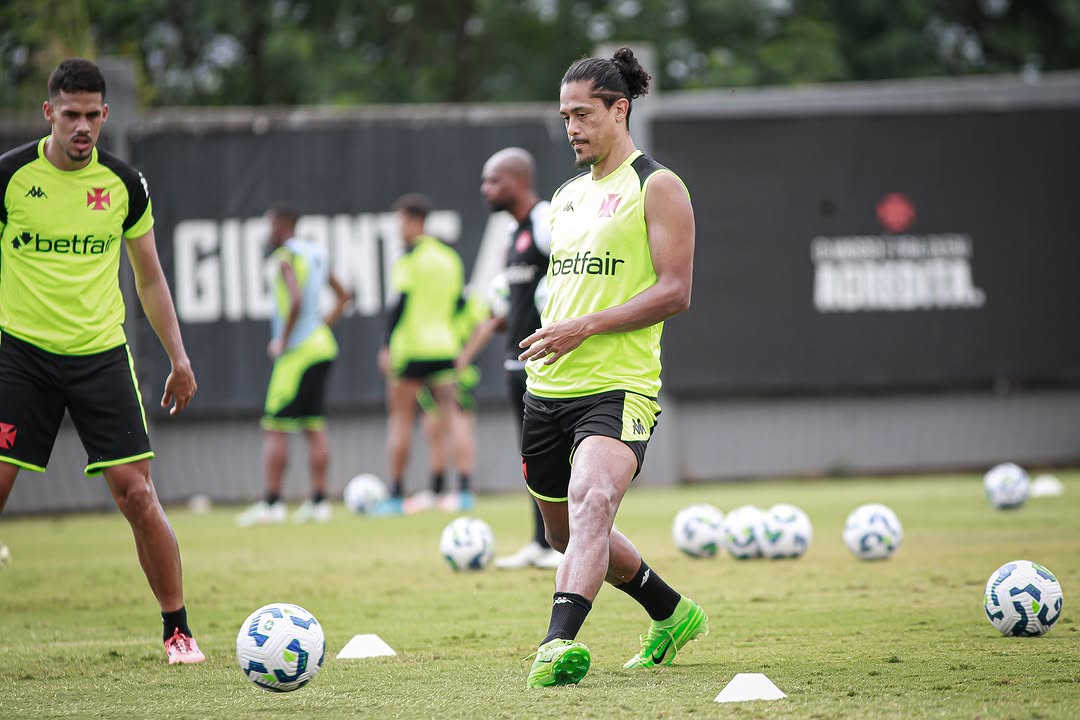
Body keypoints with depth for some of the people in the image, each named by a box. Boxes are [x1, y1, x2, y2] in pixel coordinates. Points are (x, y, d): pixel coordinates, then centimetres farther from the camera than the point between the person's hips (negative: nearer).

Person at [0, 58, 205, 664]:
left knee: (137, 495, -6)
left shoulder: (124, 184, 2)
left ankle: (179, 631, 6)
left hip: (102, 356, 1)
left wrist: (179, 358, 8)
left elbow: (150, 278, 13)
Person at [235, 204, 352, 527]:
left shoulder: (285, 258, -12)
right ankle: (319, 502, 8)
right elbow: (343, 296, 22)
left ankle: (271, 503, -8)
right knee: (314, 427, 10)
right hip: (322, 346, 9)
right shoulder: (316, 253, 14)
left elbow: (296, 300, -26)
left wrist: (283, 341, -15)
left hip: (297, 352, -9)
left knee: (274, 428, -5)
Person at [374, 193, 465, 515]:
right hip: (445, 347, 6)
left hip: (411, 345, -6)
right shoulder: (450, 257, 11)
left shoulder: (408, 259, -9)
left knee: (400, 418, 2)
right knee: (449, 419, 5)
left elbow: (400, 304, -15)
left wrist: (387, 346, -13)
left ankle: (396, 495, 2)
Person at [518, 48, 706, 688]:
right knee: (567, 535, 16)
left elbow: (675, 293, -12)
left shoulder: (657, 187, -4)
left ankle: (560, 642, -46)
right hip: (548, 388, 8)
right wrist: (547, 338, 14)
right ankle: (673, 614, 37)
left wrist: (586, 327, -18)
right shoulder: (568, 195, 19)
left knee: (591, 502, -31)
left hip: (618, 389, -8)